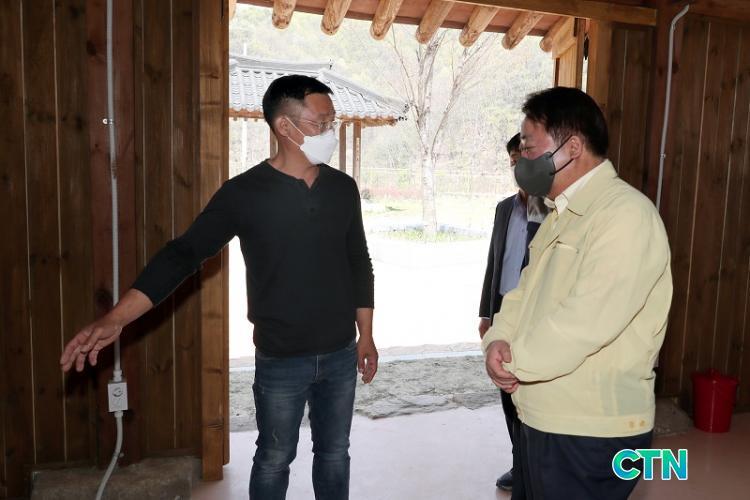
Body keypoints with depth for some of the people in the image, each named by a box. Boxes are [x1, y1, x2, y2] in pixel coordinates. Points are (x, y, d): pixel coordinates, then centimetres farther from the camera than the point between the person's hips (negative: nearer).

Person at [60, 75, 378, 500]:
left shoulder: (343, 188, 0)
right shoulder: (245, 193, -13)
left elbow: (359, 265, 7)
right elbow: (184, 253, -15)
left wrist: (366, 335, 9)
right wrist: (116, 319, -26)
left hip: (340, 355, 3)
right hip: (281, 361, -3)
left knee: (334, 454, 19)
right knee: (274, 460, 15)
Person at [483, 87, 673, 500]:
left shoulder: (625, 213, -18)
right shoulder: (562, 214, 14)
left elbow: (585, 321, -27)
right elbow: (526, 290, 13)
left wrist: (516, 362, -15)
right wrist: (499, 340, -6)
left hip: (591, 431, -9)